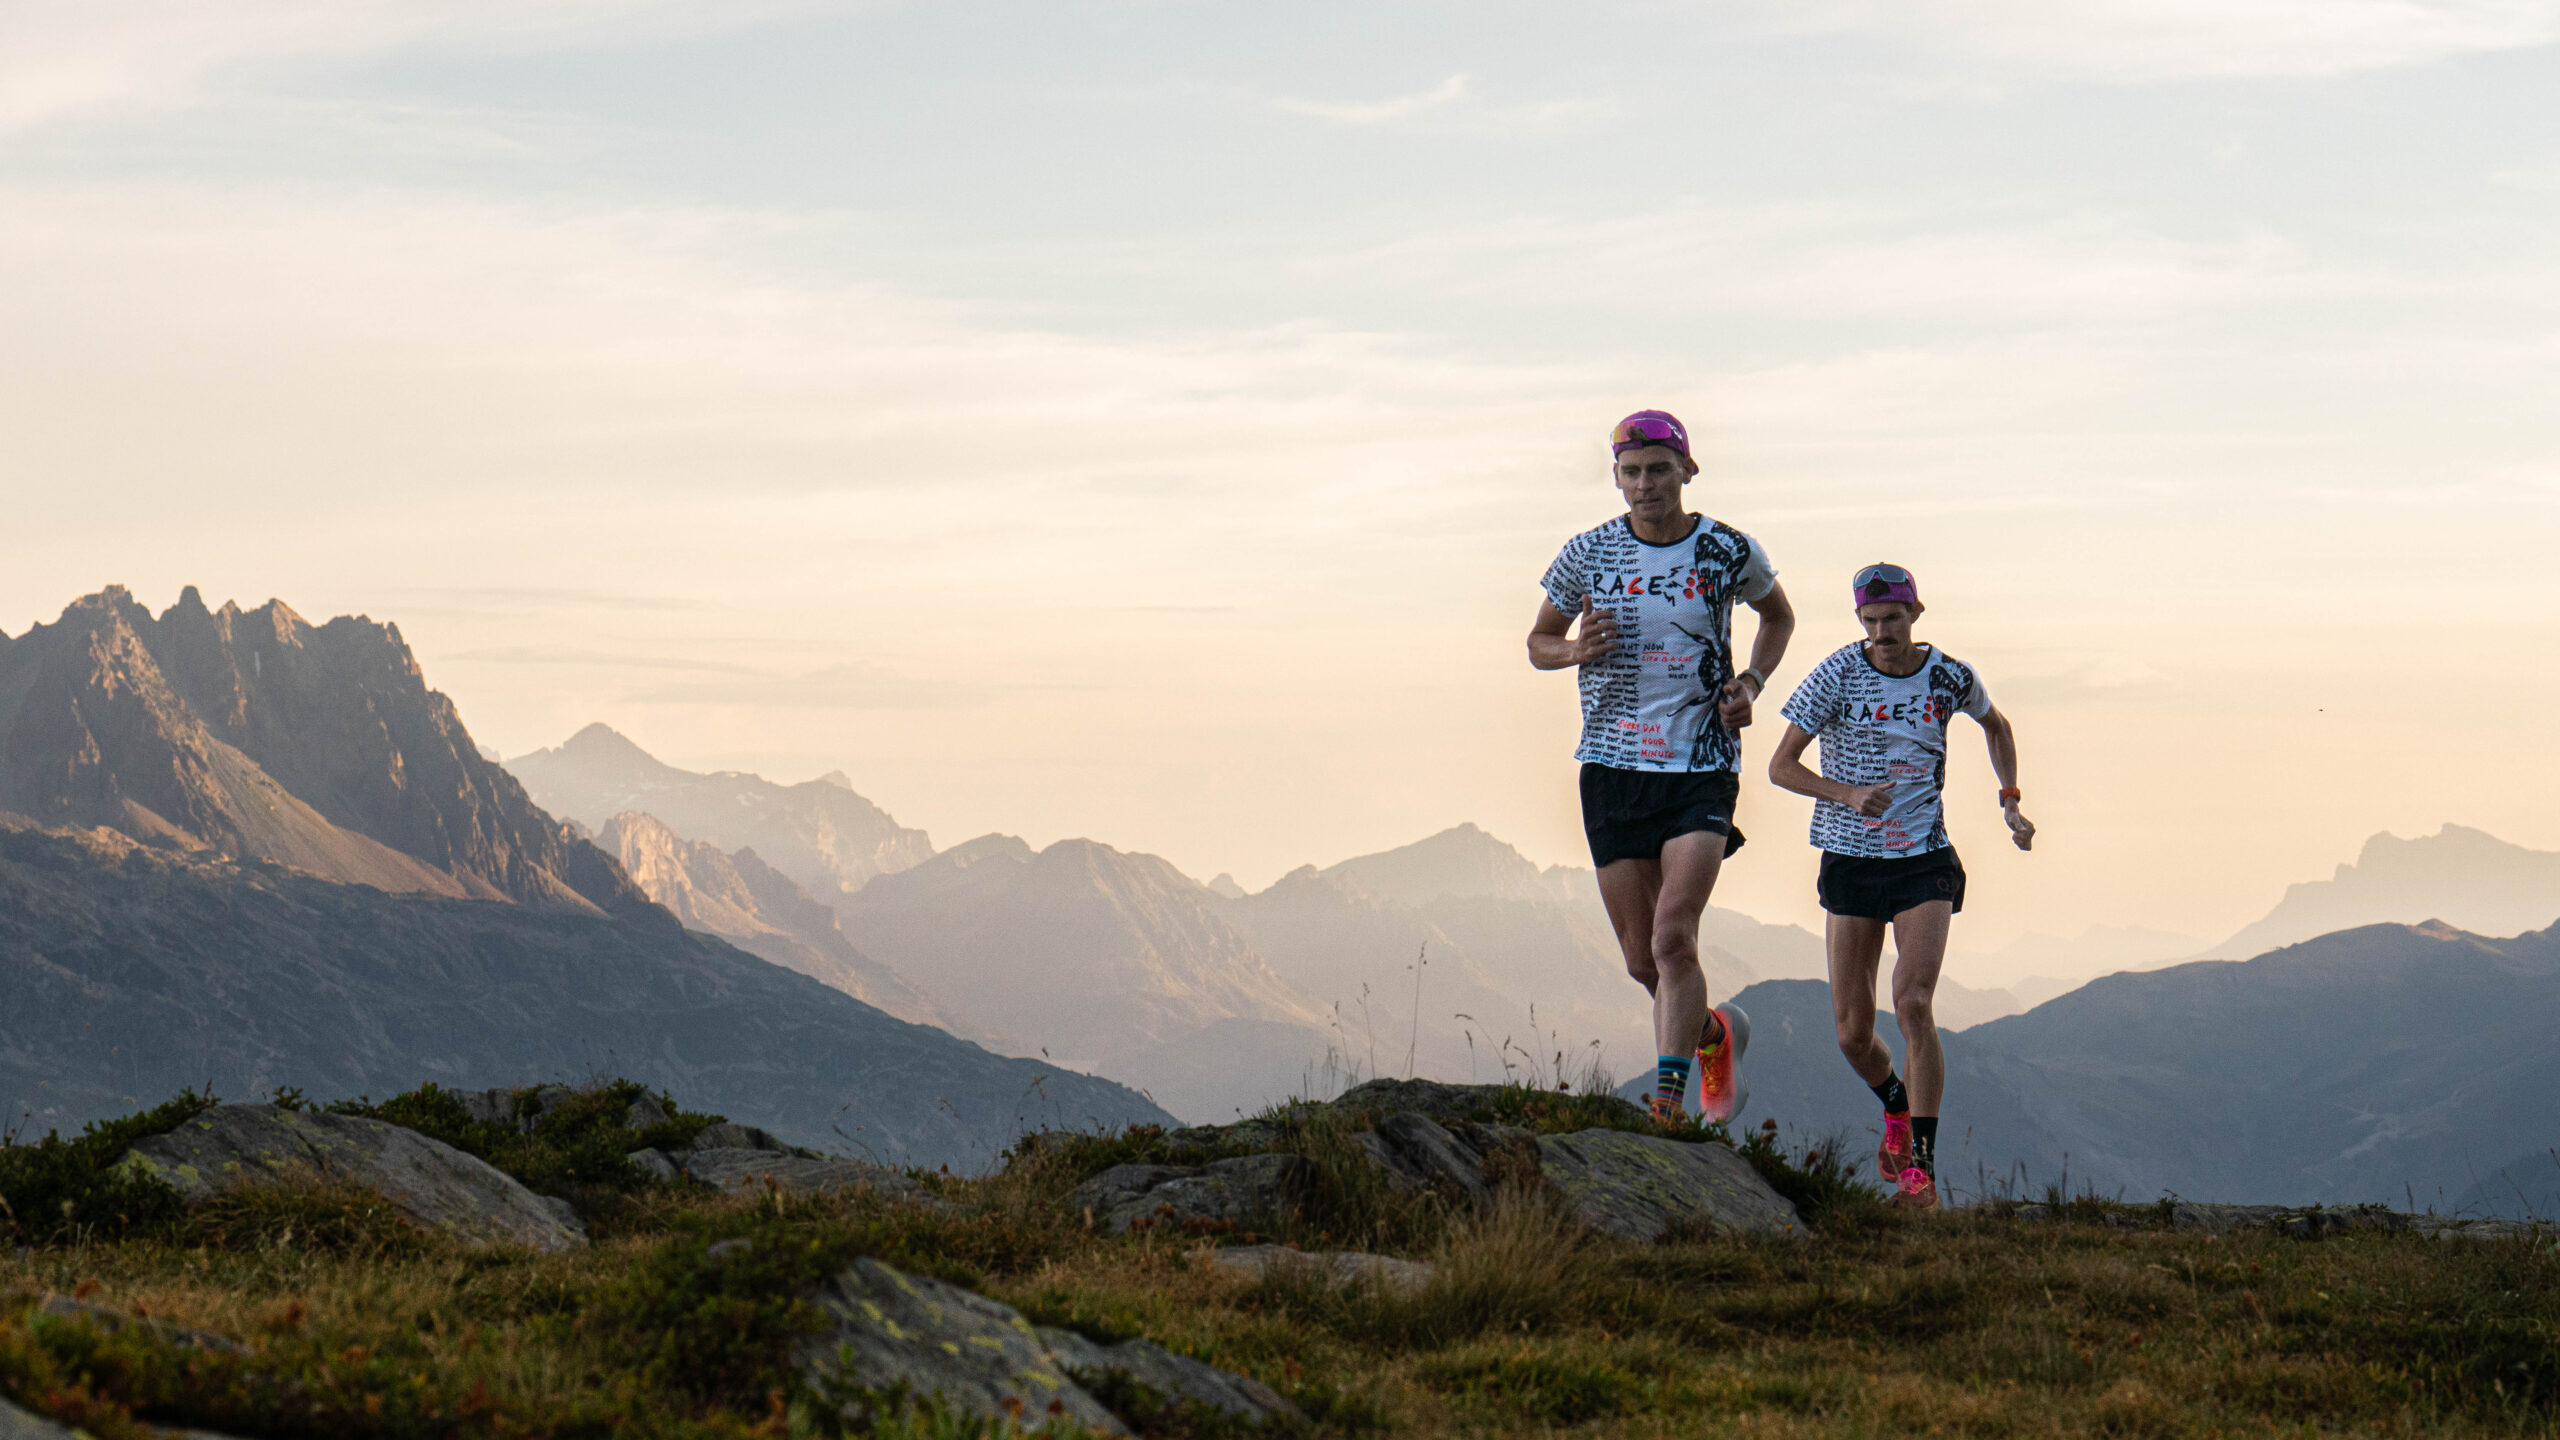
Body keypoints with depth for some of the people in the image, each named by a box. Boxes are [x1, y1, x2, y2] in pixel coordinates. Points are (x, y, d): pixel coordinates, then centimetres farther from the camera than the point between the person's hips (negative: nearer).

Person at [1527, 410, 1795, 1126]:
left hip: (1702, 767, -2)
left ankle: (1667, 1105, -16)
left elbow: (1778, 615, 19)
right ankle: (1715, 1034, 36)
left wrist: (1751, 681, 1)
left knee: (1673, 935, -19)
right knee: (1642, 959, 6)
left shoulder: (1728, 550, -1)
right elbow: (1538, 642, 13)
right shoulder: (1588, 554, 1)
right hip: (1612, 765, 2)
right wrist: (1575, 649, -10)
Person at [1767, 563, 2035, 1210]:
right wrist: (1848, 795, -24)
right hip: (1850, 860, 1)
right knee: (1853, 1033, 2)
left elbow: (1996, 725, 22)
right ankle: (1895, 1107, 36)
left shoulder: (1951, 677, -1)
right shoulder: (1837, 675, -7)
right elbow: (1780, 766, -8)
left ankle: (1922, 1169, -15)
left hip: (1926, 862, -1)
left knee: (1914, 1003, -19)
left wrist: (2010, 803, 13)